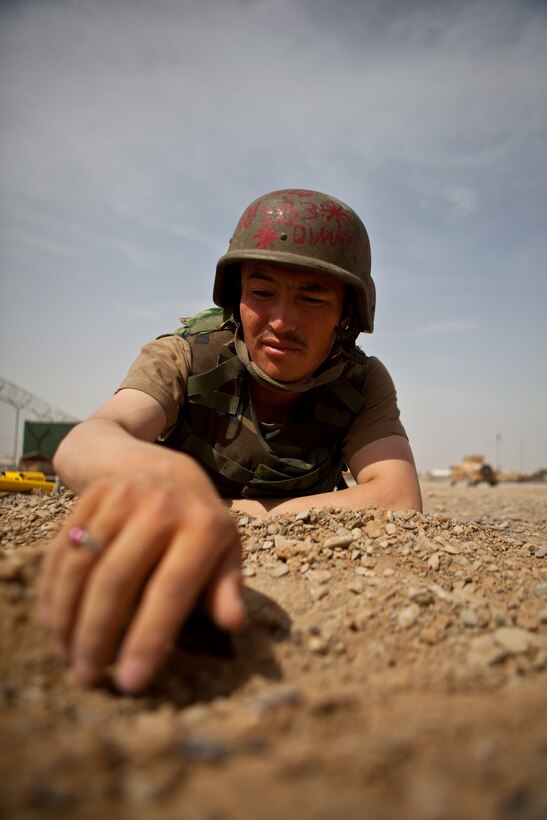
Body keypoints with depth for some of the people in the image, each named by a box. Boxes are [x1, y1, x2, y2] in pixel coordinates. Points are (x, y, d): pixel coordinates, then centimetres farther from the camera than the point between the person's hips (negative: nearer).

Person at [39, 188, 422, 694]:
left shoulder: (365, 384, -13)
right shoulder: (184, 358, -20)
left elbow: (399, 502, -28)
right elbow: (85, 441, -39)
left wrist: (243, 512, -29)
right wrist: (160, 472, -65)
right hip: (154, 570, -1)